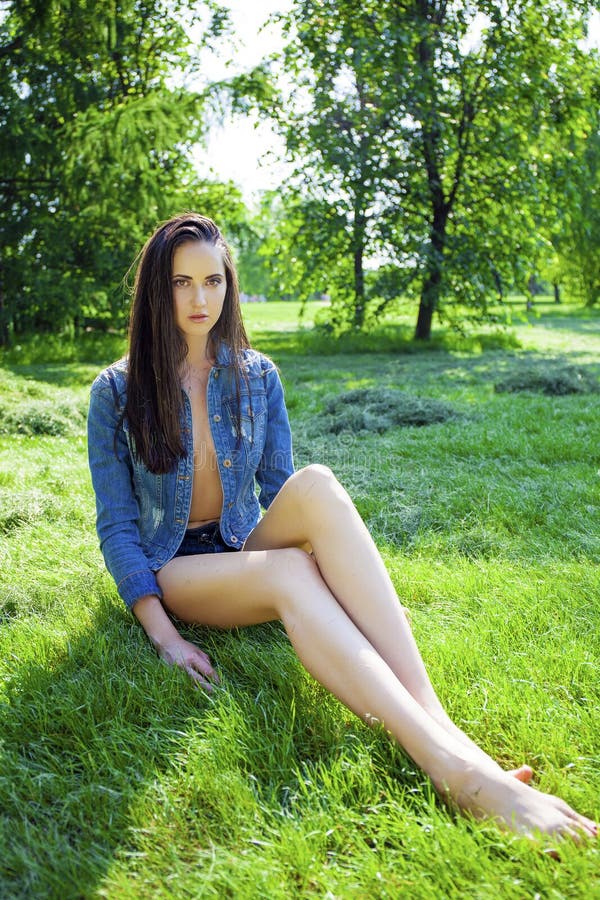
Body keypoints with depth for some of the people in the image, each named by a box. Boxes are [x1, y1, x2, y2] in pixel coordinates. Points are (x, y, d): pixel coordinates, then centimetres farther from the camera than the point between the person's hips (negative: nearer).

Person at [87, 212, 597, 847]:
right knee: (289, 571, -37)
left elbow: (279, 492, 6)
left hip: (248, 551, 3)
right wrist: (163, 634, -18)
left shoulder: (257, 377, 4)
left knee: (315, 485, -33)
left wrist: (350, 584, -9)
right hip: (175, 571, -2)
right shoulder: (116, 392, -5)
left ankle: (438, 720, -45)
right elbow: (117, 525, -6)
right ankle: (447, 762, -52)